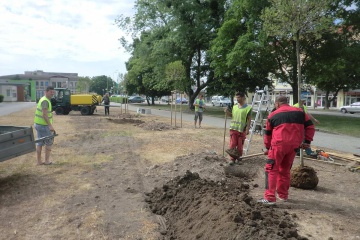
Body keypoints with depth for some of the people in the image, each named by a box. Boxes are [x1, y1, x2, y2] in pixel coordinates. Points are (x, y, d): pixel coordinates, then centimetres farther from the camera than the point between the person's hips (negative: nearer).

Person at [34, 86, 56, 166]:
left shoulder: (43, 99, 13)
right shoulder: (45, 101, -18)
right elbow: (44, 114, -27)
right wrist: (50, 125, -31)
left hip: (38, 124, 9)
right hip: (43, 125, -9)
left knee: (40, 143, 11)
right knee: (49, 142, 3)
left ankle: (39, 161, 16)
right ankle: (47, 161, 8)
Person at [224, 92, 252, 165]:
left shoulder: (248, 108, -6)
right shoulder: (234, 106, 8)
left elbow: (249, 119, -7)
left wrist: (247, 129, -12)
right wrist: (227, 112, -1)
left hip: (242, 130, -4)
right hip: (233, 128, 4)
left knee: (240, 145, 6)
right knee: (232, 144, 1)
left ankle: (238, 157, 22)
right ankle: (232, 159, 7)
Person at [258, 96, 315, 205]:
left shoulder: (273, 115, 11)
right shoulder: (300, 112, 16)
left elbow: (268, 134, 17)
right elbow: (310, 126, 13)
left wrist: (268, 147, 28)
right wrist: (307, 141, 16)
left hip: (279, 144, -4)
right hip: (294, 146, 4)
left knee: (271, 169, 1)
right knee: (285, 169, 19)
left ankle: (270, 197, -5)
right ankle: (283, 195, 29)